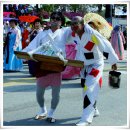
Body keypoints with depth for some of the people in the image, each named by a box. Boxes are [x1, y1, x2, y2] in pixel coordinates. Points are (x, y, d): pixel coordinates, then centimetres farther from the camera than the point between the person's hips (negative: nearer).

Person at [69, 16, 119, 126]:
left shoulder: (91, 33, -27)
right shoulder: (74, 35, -5)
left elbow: (106, 46, -22)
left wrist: (113, 62, -17)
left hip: (96, 65, -8)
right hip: (84, 66, 8)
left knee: (90, 90, -15)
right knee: (86, 89, 17)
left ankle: (86, 118, -11)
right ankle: (94, 110, 38)